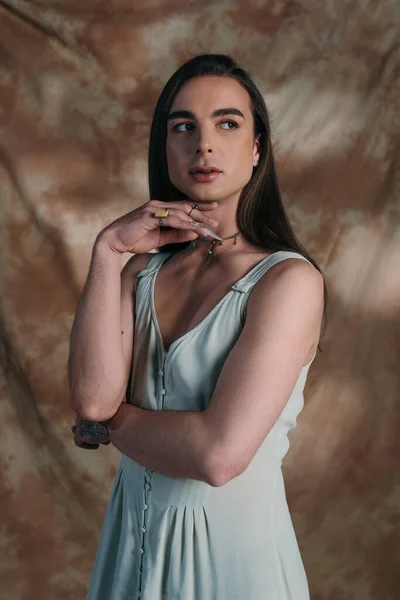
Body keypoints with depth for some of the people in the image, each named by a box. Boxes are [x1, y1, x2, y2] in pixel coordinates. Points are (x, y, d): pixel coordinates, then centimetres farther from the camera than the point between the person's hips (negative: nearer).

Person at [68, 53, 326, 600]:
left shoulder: (290, 279, -18)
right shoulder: (145, 269, 0)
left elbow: (219, 454, -27)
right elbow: (93, 398, -15)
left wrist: (109, 421, -11)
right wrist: (106, 253, -17)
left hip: (234, 542, -5)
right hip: (134, 533, 5)